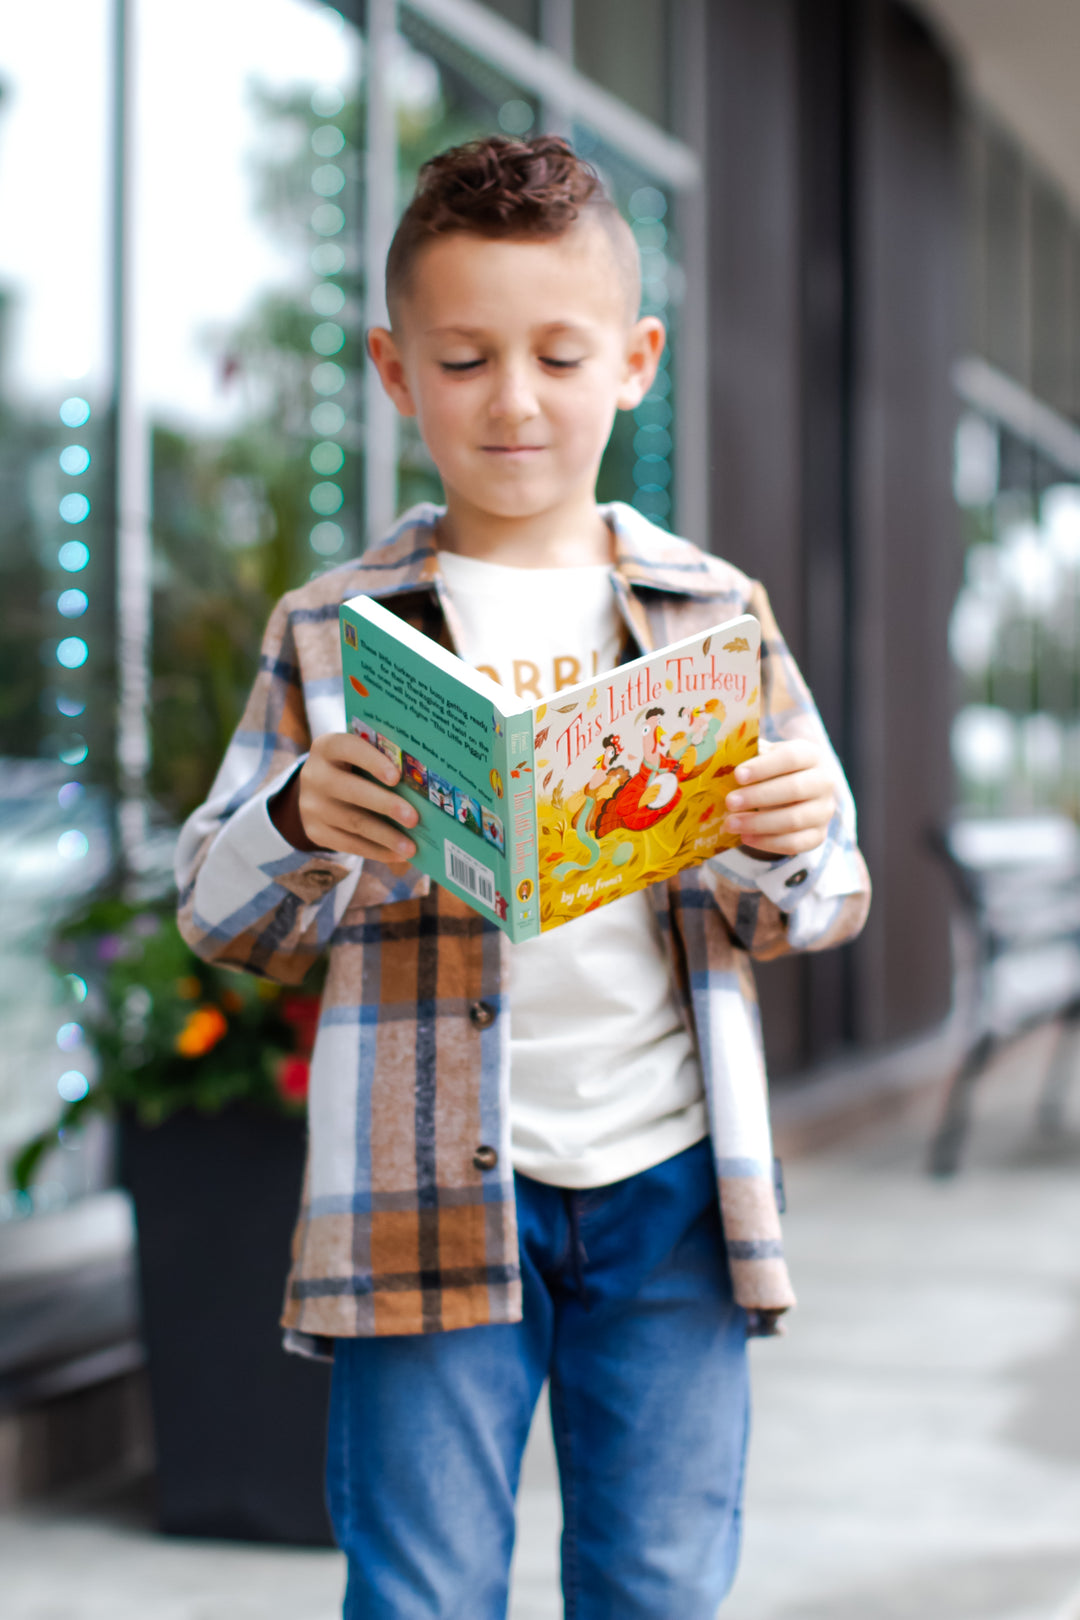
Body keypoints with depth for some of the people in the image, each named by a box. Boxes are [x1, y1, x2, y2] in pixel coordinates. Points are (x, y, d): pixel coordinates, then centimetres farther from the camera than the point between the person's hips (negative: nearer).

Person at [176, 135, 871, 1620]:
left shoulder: (715, 614, 7)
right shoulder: (331, 633, 3)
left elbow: (812, 912, 9)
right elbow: (227, 920, 3)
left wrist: (794, 845, -15)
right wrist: (298, 826, -19)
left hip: (665, 1177, 2)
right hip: (433, 1190, -1)